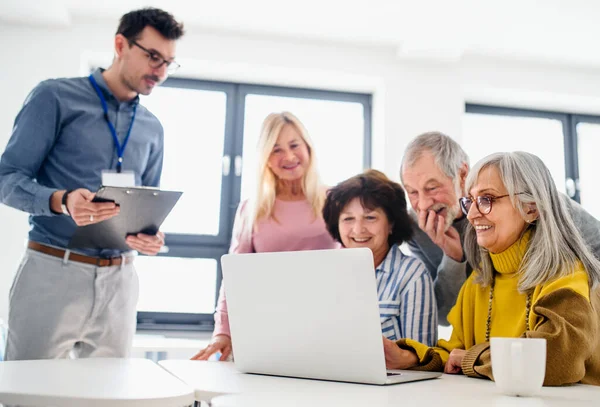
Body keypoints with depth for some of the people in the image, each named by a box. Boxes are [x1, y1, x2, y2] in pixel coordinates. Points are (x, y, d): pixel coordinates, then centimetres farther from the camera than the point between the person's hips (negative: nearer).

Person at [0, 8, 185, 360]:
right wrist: (62, 201, -25)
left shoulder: (152, 129, 14)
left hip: (119, 281, 5)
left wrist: (152, 235, -5)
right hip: (53, 270, -4)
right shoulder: (56, 97, -1)